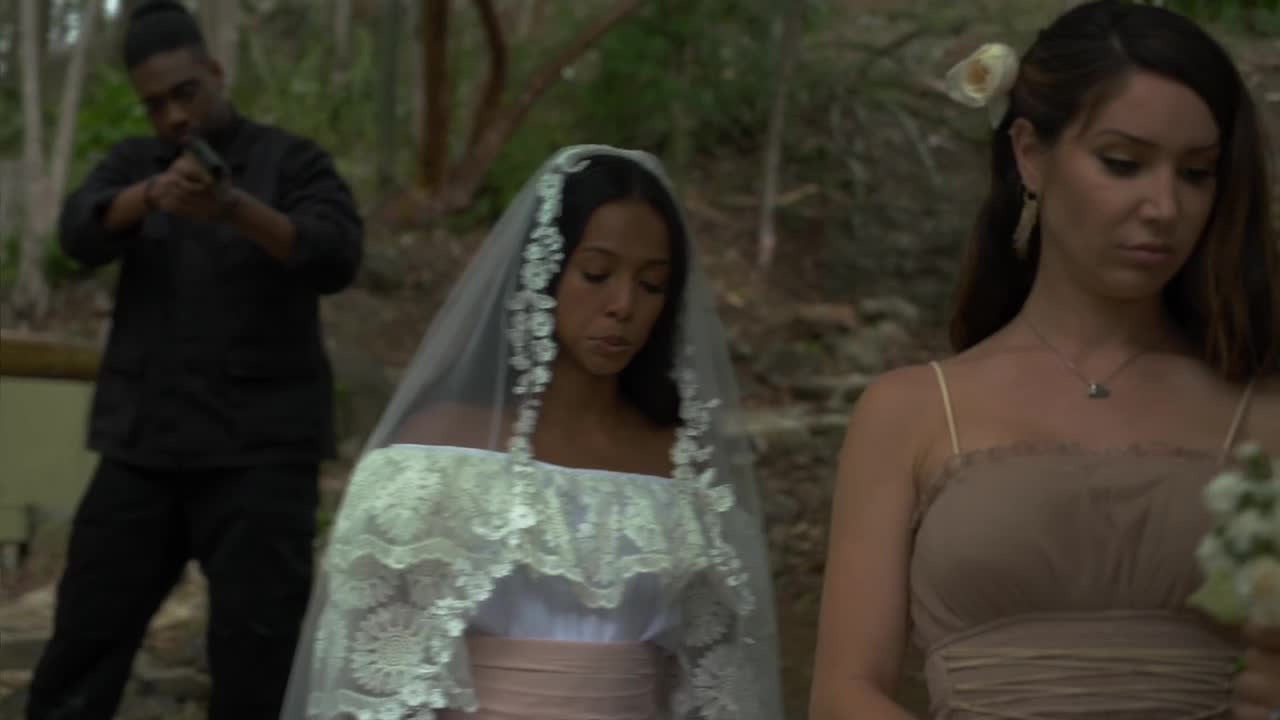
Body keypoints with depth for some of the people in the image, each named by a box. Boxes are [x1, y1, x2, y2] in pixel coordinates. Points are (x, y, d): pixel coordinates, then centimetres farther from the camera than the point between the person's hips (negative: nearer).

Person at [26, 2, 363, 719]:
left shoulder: (292, 162, 1)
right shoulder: (133, 164, 10)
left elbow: (336, 258, -16)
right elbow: (81, 231, -10)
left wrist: (236, 207, -34)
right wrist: (154, 192, -31)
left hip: (259, 447, -3)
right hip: (144, 445, 3)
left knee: (257, 648, -8)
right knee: (86, 632, 4)